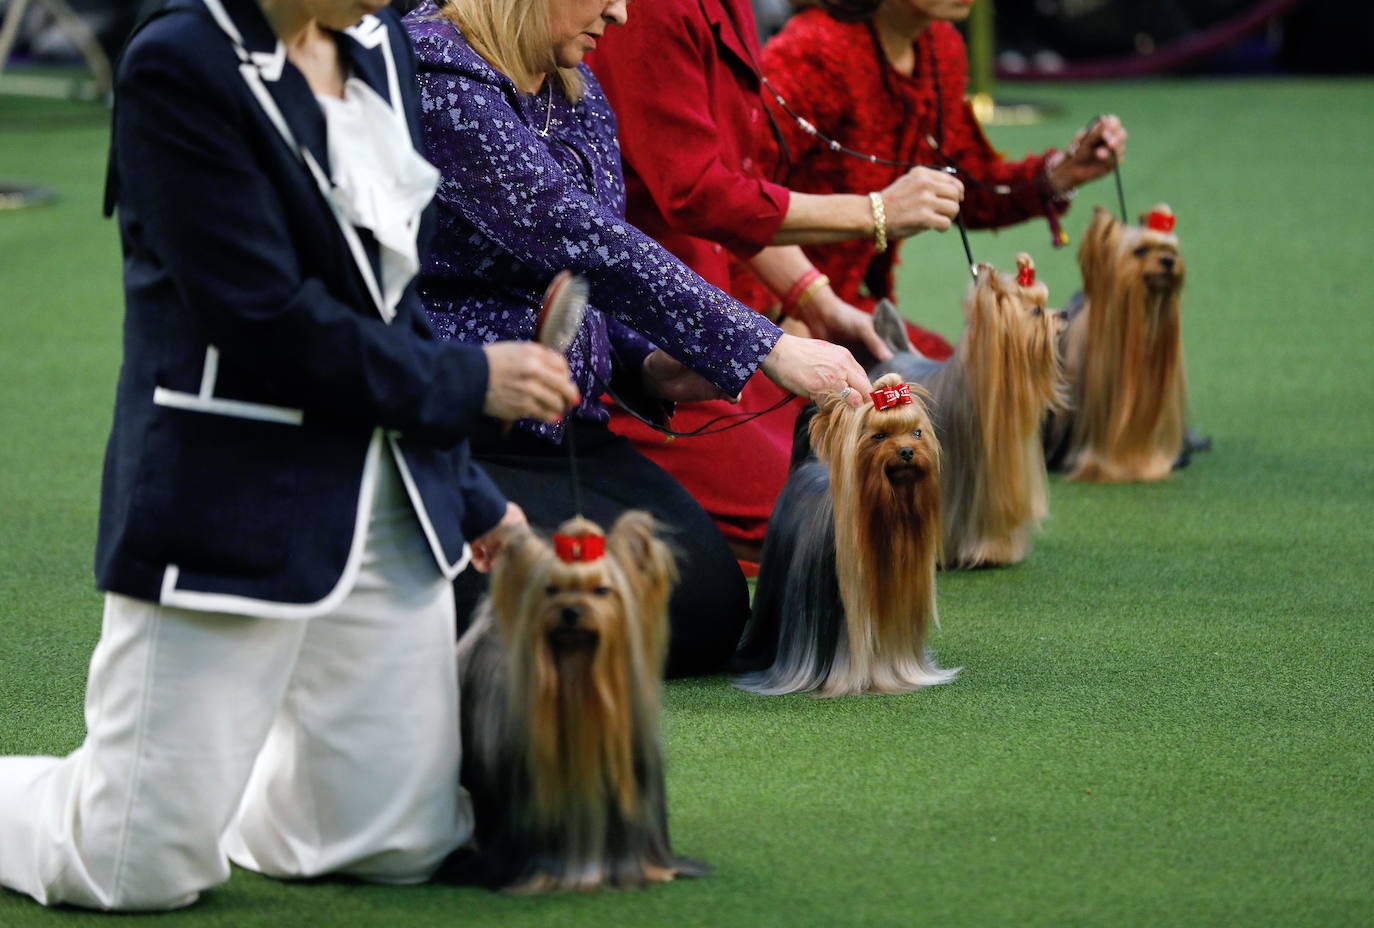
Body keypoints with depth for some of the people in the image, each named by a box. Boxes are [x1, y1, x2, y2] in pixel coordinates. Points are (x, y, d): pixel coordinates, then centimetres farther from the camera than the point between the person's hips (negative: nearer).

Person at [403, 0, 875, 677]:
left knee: (711, 609, -5)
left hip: (565, 426, 9)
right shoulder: (439, 80, -17)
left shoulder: (578, 93, 12)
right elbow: (574, 239, -25)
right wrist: (767, 348, -26)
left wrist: (646, 363, -3)